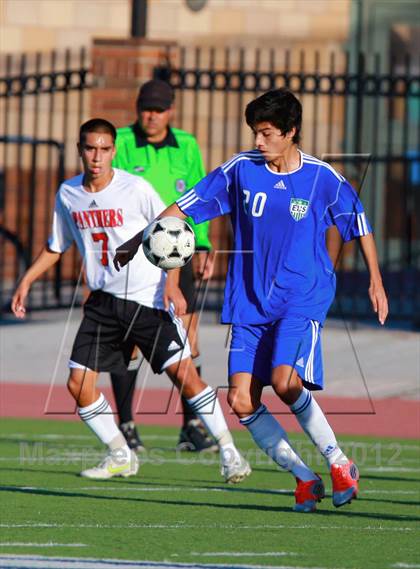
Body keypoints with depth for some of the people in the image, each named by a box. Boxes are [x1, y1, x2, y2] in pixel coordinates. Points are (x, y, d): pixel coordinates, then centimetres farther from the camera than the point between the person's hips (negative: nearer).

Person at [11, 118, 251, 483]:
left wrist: (171, 282, -17)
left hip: (148, 298, -5)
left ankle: (228, 452, -4)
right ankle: (121, 456, 15)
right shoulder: (68, 195, 3)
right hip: (103, 301, 5)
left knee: (183, 373, -14)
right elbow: (56, 247, 18)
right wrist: (27, 281, 10)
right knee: (79, 384, -3)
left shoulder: (136, 189, -12)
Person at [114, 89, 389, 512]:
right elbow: (185, 206, 7)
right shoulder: (241, 169, 1)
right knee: (242, 401, -7)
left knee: (285, 382, -24)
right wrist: (140, 239, -1)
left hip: (302, 298, -4)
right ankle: (305, 479, 6)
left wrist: (376, 282, 7)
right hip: (250, 302, 4)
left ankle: (339, 464, -5)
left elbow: (360, 225, 9)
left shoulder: (322, 178, -4)